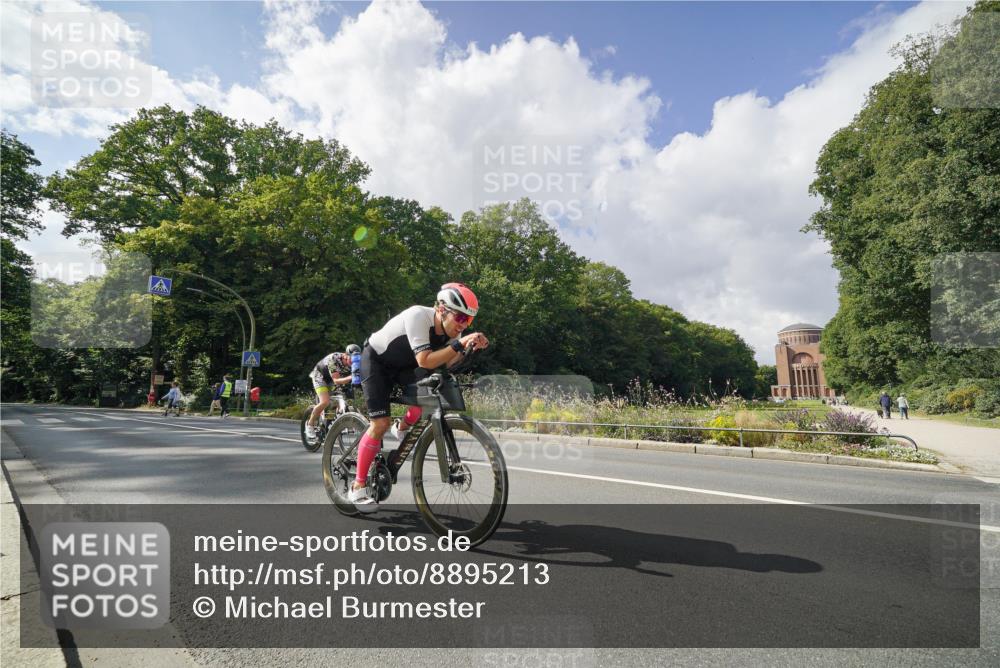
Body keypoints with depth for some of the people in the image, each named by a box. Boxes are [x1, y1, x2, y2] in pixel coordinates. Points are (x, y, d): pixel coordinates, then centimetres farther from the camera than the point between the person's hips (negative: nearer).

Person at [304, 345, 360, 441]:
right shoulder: (334, 359, -36)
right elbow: (336, 380, -41)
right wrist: (350, 377, -57)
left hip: (330, 380, 6)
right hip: (320, 375, -6)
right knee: (325, 402, -24)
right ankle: (310, 424, -6)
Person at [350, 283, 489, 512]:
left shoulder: (451, 328, -14)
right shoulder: (418, 316, -34)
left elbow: (446, 362, -20)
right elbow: (425, 361, -41)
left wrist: (467, 347, -33)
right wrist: (459, 343, -45)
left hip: (401, 365, 6)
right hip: (375, 361, -6)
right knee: (381, 424, -15)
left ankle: (402, 429, 9)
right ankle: (358, 487, 1)